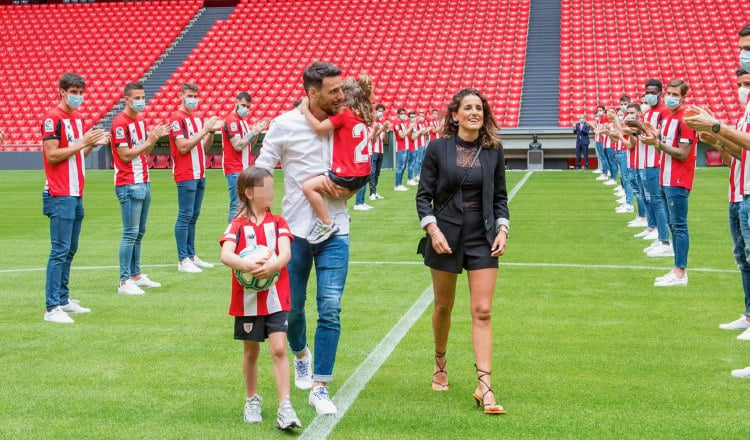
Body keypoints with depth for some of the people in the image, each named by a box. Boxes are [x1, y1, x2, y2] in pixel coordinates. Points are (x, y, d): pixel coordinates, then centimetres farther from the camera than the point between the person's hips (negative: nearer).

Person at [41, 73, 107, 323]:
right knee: (60, 251, -11)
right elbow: (51, 155, -17)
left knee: (70, 250, 13)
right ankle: (52, 308, -9)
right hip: (60, 196, -9)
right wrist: (81, 143, -17)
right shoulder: (52, 118, -10)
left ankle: (63, 300, 22)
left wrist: (93, 143, 5)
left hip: (76, 194, 9)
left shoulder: (78, 117, 16)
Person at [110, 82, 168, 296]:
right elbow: (125, 155, -16)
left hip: (143, 183, 9)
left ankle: (136, 275, 20)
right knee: (130, 233, -9)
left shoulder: (140, 120, 15)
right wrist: (149, 141, -15)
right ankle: (124, 282, -6)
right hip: (129, 185, -9)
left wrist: (155, 137, 2)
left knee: (139, 232, 13)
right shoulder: (120, 122, -11)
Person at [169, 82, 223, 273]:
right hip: (186, 175, -8)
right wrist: (205, 129, -16)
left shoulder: (198, 118, 16)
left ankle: (192, 256, 17)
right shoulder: (177, 118, -8)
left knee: (194, 216, 11)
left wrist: (211, 131, 1)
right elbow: (183, 147, -17)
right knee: (185, 216, -7)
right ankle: (183, 260, -6)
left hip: (200, 174, 8)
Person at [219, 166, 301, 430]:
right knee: (251, 351, 13)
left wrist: (274, 265, -35)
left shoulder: (278, 223, 3)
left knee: (279, 348, -9)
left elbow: (286, 252, -13)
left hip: (276, 297, 0)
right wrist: (248, 265, -37)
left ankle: (285, 408, -9)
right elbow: (226, 255, -19)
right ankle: (252, 401, 32)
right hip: (247, 299, 0)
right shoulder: (237, 225, -2)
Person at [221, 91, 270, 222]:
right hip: (235, 170, -9)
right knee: (237, 206, -11)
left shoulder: (244, 120, 17)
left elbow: (251, 143, 19)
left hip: (245, 168, 9)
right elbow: (238, 145, -17)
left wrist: (257, 131, 4)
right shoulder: (231, 120, -11)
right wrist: (253, 132, -12)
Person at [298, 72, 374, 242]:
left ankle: (326, 224, -14)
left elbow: (319, 128, -16)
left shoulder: (343, 113, -11)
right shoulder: (362, 116, 12)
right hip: (363, 174, 9)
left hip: (347, 175, -9)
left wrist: (305, 110, -4)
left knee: (308, 186, -14)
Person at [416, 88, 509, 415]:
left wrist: (502, 229, -2)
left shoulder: (493, 150, 3)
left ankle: (484, 386, -8)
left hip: (482, 239, 1)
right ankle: (440, 364, 37)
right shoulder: (438, 148, -3)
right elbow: (424, 195, -1)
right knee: (443, 305, 13)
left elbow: (500, 197, 10)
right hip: (446, 236, -1)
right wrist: (433, 229, -13)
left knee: (482, 311, -6)